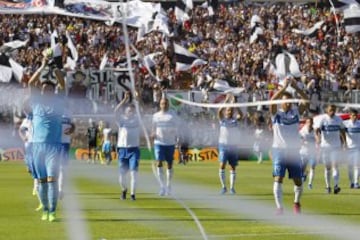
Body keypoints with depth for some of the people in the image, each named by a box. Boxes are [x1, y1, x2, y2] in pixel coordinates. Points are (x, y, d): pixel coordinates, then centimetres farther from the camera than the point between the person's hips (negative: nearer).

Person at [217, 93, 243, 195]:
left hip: (234, 145, 1)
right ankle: (223, 186, -4)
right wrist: (226, 101, -23)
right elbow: (219, 112, -15)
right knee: (222, 165, -11)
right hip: (223, 144, -1)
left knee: (233, 167, 3)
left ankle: (232, 187, 8)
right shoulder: (222, 119, 3)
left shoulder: (236, 120, 5)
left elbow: (240, 114, -14)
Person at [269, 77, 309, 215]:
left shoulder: (296, 112, 8)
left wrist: (295, 87, -14)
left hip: (294, 150, 3)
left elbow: (306, 101, -5)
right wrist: (284, 87, -25)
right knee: (278, 178, -12)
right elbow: (272, 100, -18)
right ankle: (279, 207, -11)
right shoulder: (276, 114, 0)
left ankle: (297, 203, 28)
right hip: (279, 150, -3)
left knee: (298, 180, 5)